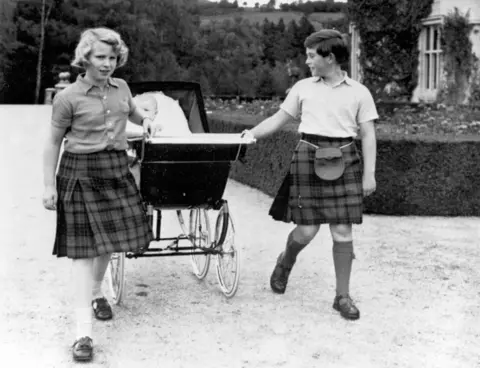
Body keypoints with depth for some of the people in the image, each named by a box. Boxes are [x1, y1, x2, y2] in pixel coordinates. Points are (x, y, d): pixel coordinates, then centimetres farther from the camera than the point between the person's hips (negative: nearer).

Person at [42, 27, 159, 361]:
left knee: (109, 238, 13)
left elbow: (133, 113, 32)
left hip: (116, 170, 5)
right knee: (82, 247, -7)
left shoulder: (121, 87, 7)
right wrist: (49, 185, -7)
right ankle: (84, 331, -6)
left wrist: (146, 120, 14)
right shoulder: (68, 97, -9)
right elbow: (53, 143, -3)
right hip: (80, 174, -5)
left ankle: (96, 292, 43)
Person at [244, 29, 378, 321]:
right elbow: (280, 118, 14)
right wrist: (252, 134, 2)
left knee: (343, 232, -1)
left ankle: (343, 296, 12)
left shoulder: (358, 92, 4)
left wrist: (369, 173, -4)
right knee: (306, 230, -2)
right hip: (309, 157, 1)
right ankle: (286, 262, 33)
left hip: (344, 161, 0)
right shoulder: (304, 88, 9)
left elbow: (368, 135, 3)